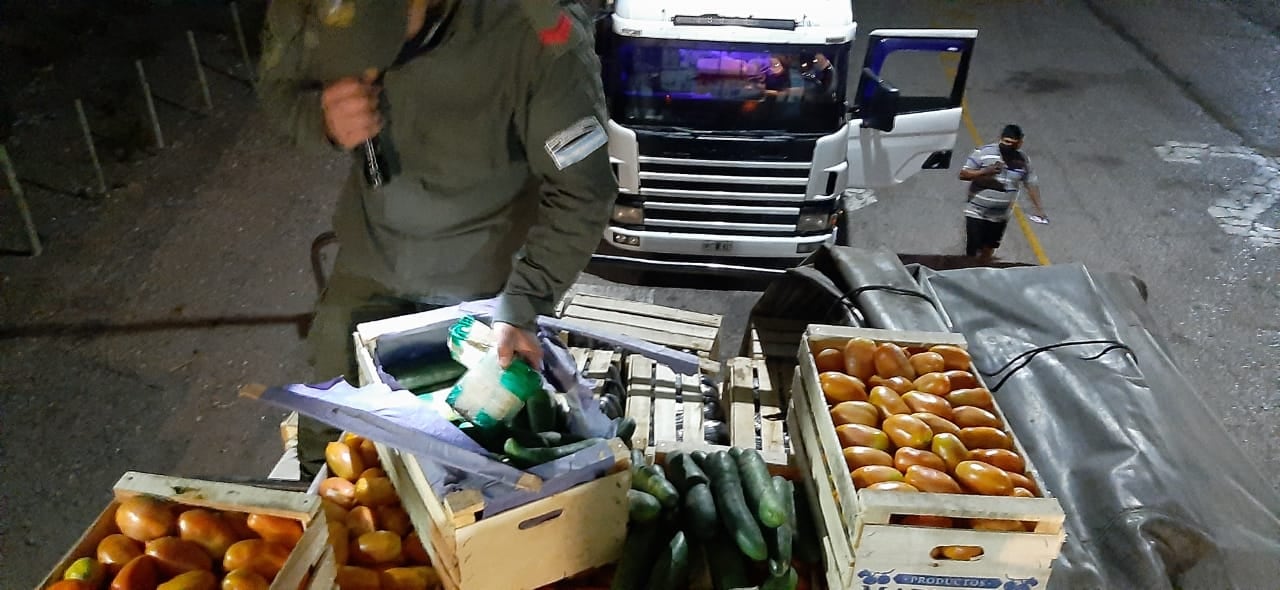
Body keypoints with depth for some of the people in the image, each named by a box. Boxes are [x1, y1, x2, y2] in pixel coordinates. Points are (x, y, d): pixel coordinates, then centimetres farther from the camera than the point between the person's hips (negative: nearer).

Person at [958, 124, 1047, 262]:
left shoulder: (1023, 160, 1)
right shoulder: (983, 152, -11)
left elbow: (1031, 184, 7)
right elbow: (963, 174, -10)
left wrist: (1039, 208, -1)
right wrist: (985, 172, -25)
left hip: (1000, 216, 4)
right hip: (976, 213, -4)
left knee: (988, 251, 16)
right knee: (972, 252, -8)